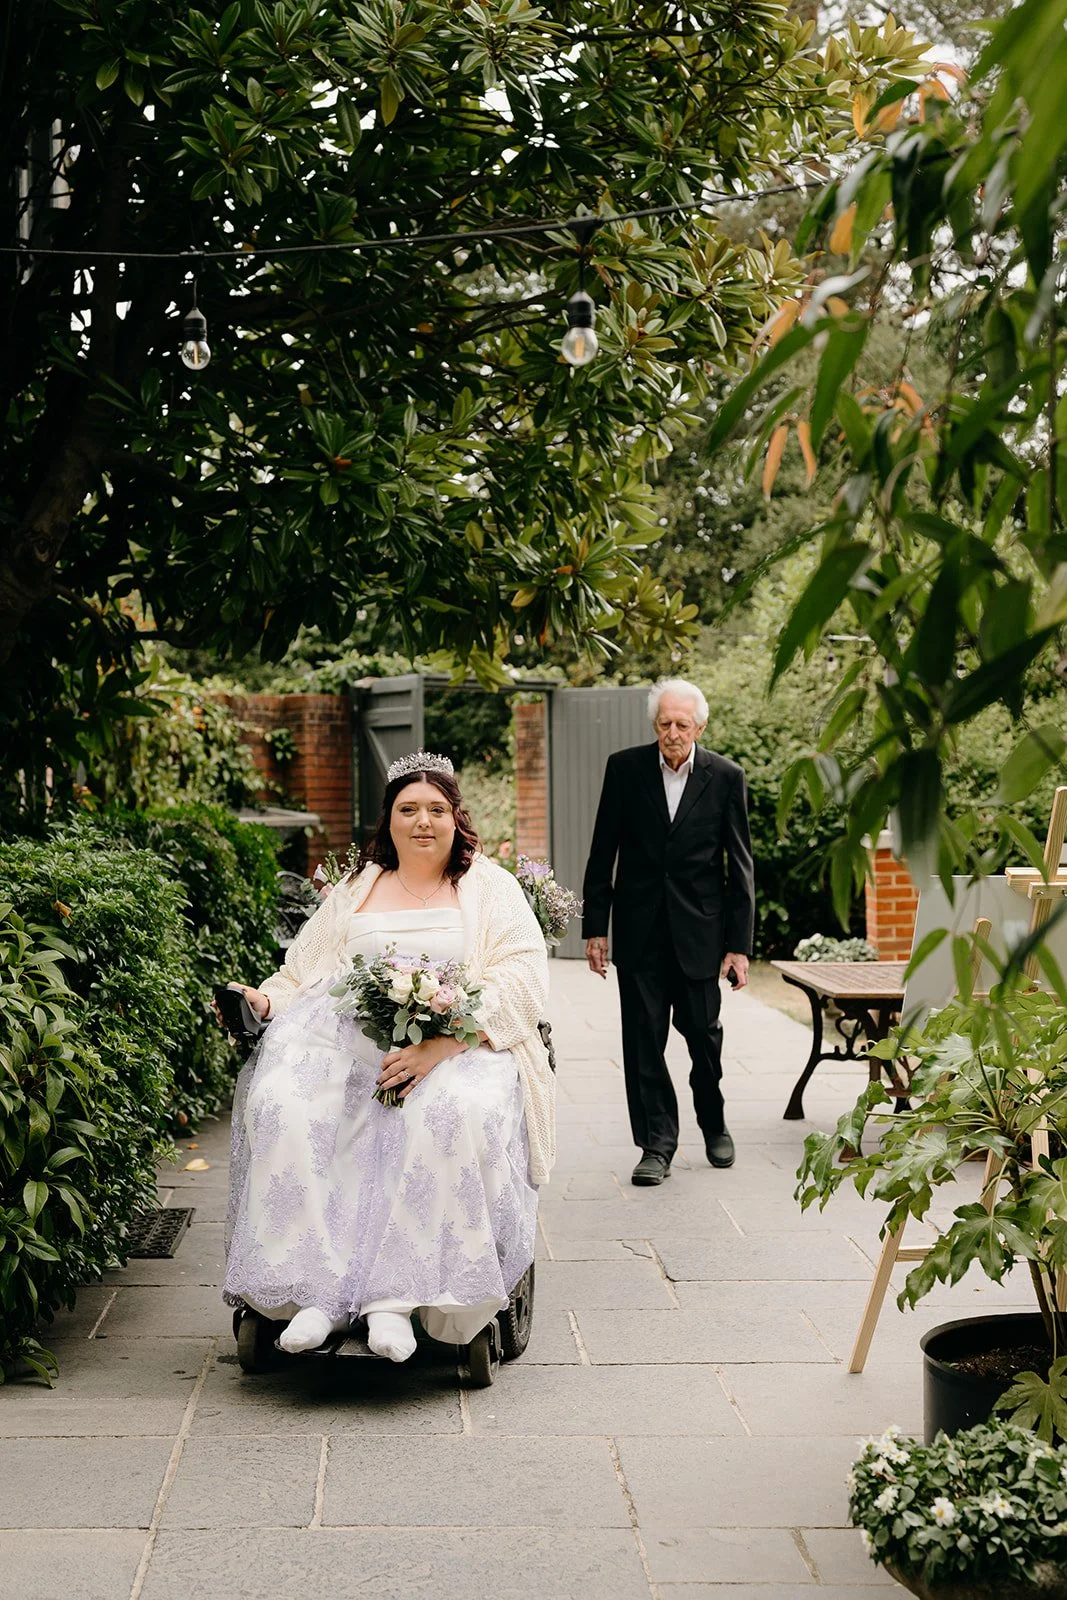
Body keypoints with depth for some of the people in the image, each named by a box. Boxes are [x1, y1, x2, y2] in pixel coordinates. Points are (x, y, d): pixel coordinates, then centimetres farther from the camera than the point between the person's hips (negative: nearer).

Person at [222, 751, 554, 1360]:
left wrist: (443, 1042, -17)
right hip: (349, 1039, 3)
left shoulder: (488, 886, 12)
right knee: (282, 1104, -29)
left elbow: (522, 975, -3)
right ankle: (315, 1290, -30)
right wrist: (266, 1001, -4)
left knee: (458, 1112, -38)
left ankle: (397, 1296, -32)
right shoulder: (356, 889, 24)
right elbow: (305, 973, 21)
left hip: (457, 1047, -3)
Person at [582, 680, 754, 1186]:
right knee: (643, 1039, 1)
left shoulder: (726, 778, -3)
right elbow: (602, 853, 3)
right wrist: (595, 927, 0)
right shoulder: (625, 768, -1)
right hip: (639, 928, 1)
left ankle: (713, 1124, 33)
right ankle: (657, 1144, 11)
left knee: (704, 1033, 9)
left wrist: (739, 944, -4)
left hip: (699, 926, 0)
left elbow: (739, 865, 0)